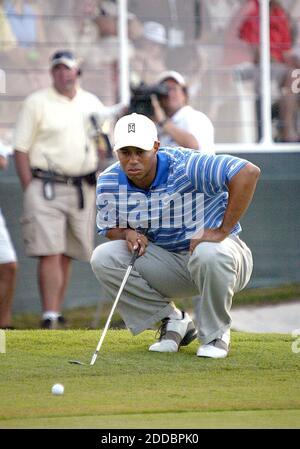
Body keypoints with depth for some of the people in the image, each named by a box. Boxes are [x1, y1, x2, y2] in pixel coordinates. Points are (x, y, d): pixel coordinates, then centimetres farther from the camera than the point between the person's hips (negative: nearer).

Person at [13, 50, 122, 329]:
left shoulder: (92, 104, 12)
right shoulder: (37, 103, -1)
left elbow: (102, 144, 21)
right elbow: (21, 149, -3)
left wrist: (93, 172, 5)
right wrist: (30, 189, -10)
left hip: (81, 189, 5)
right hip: (46, 187, -4)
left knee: (67, 255, 9)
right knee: (50, 253, -12)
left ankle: (56, 314, 18)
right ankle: (49, 318, -14)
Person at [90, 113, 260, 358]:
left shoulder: (186, 167, -24)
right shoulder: (109, 182, -6)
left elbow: (248, 172, -33)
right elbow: (108, 228, 7)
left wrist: (222, 231, -30)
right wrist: (128, 234, -18)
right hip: (165, 261, 5)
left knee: (210, 254, -41)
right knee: (103, 258, -15)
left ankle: (216, 333, -11)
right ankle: (173, 321, 1)